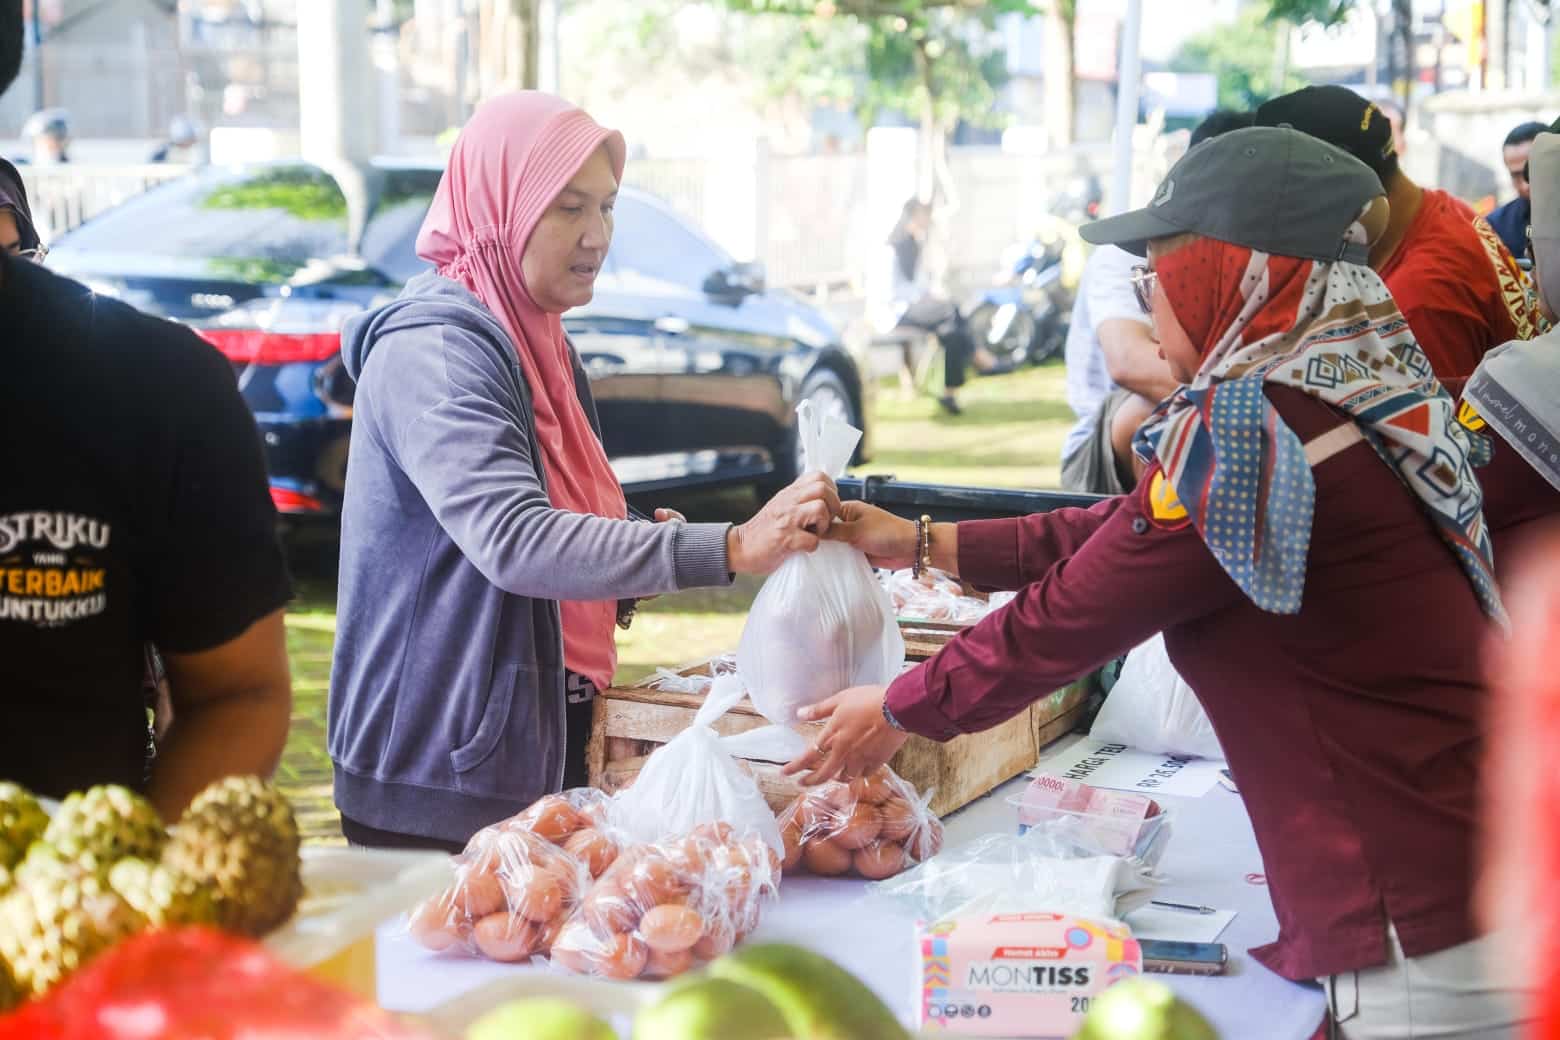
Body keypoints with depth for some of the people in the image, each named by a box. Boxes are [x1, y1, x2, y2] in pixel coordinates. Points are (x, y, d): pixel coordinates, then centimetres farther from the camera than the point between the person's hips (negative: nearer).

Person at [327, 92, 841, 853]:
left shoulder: (538, 343, 13)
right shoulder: (432, 348, -17)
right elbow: (512, 541, -30)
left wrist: (634, 572, -1)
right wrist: (729, 550, -34)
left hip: (538, 755, 9)